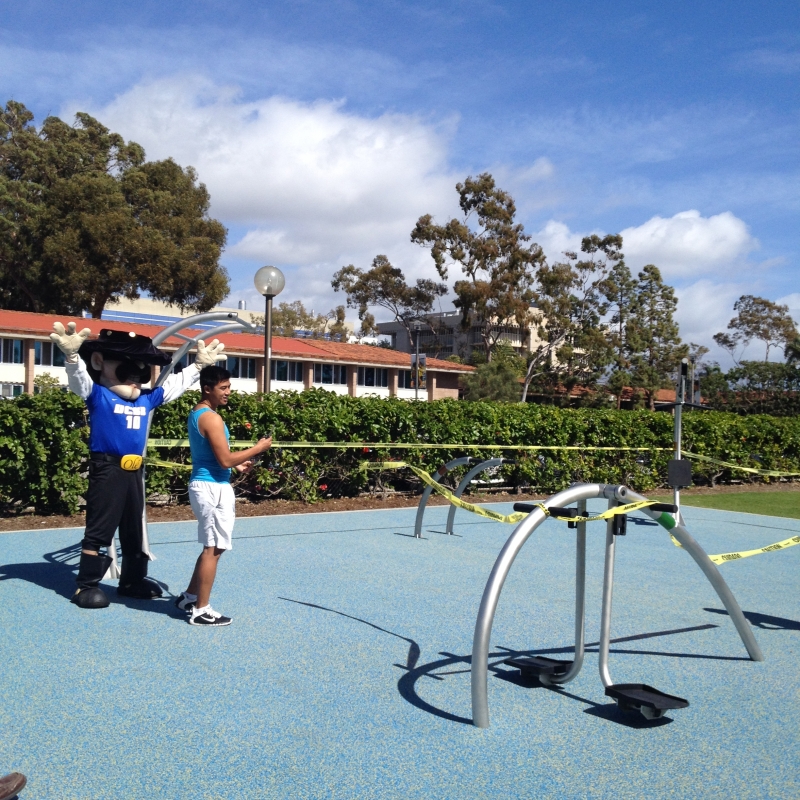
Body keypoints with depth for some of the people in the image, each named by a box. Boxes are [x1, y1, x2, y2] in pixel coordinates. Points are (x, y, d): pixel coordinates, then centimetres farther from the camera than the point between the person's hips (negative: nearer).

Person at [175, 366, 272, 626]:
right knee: (213, 549, -2)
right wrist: (258, 448, -11)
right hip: (213, 487, -10)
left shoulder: (196, 414, 14)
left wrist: (237, 466, 16)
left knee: (211, 547, 20)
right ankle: (201, 611, 5)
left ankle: (189, 597, 29)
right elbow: (225, 459, -20)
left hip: (203, 484, 10)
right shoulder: (211, 418, -17)